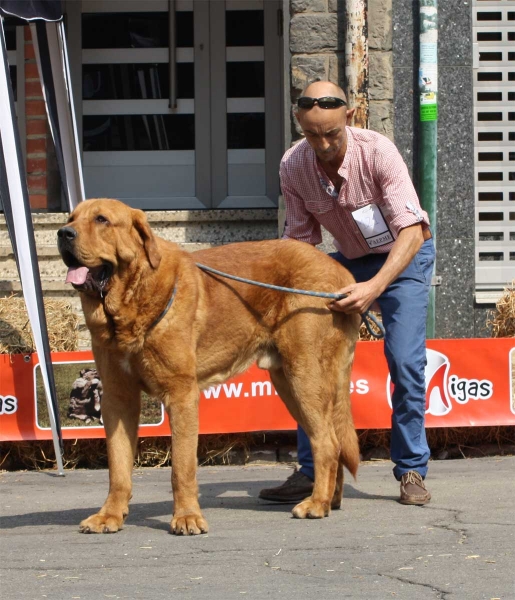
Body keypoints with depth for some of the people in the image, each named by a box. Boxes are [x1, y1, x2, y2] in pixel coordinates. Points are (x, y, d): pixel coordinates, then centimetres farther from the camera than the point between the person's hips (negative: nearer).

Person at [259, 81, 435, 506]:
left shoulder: (377, 152, -31)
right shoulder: (293, 166, -17)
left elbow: (412, 231, -35)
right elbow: (302, 239, -6)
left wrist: (375, 287, -48)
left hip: (404, 256, -4)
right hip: (349, 260, 4)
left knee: (405, 360, -16)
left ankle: (412, 471, -4)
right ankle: (312, 471, -1)